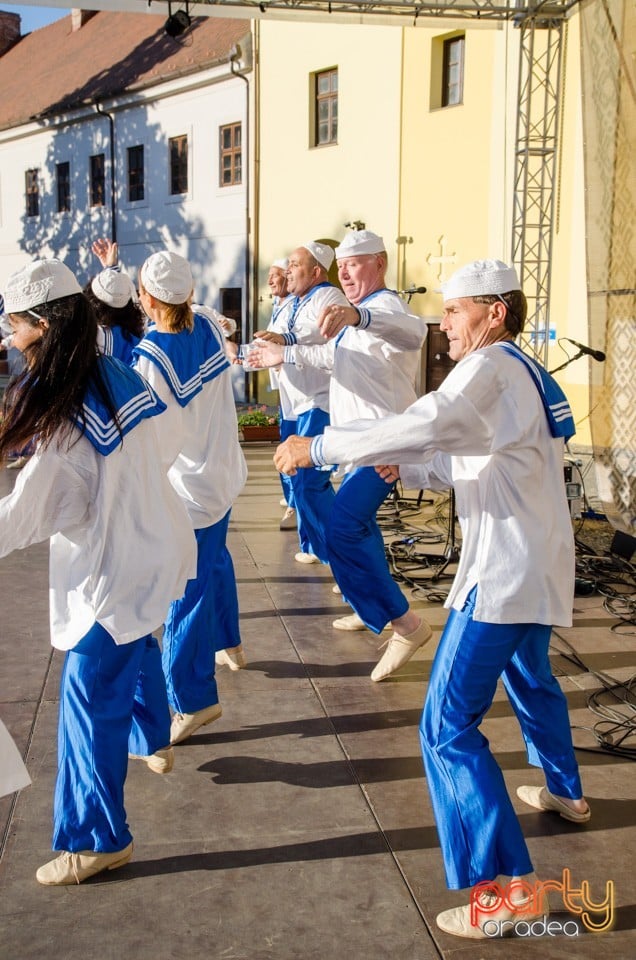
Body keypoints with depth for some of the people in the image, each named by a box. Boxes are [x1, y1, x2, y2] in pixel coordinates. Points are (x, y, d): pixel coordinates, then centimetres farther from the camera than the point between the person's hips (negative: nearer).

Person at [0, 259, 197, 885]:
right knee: (133, 646, 32)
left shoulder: (69, 417, -27)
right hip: (155, 547, 9)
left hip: (115, 573, -9)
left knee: (89, 699, 2)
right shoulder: (117, 375, -3)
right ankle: (152, 741, 57)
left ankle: (96, 839, 15)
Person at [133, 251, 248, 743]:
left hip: (188, 487, -8)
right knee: (215, 560, 29)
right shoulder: (211, 329, -8)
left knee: (188, 591, 1)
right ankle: (228, 643, 49)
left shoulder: (151, 358, -26)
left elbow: (158, 441, -22)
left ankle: (193, 700, 10)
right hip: (224, 470, 8)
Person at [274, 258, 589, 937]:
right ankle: (564, 792, 54)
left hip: (504, 574, -11)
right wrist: (407, 471, 4)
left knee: (448, 727, -9)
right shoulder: (527, 375, 15)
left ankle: (509, 886, -6)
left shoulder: (492, 366, -15)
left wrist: (318, 448, -28)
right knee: (530, 680, 32)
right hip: (540, 568, 11)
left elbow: (425, 427, -32)